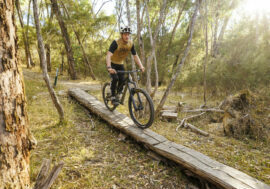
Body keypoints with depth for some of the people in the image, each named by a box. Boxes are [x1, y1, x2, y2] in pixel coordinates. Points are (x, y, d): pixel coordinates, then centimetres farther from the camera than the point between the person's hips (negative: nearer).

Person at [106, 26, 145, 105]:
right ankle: (113, 97, -7)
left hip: (120, 64, 4)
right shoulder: (116, 42, -27)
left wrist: (141, 66, -23)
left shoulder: (131, 44, -13)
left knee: (122, 80, -9)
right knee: (115, 78, -24)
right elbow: (108, 55, -37)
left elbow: (135, 56, -9)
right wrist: (109, 67, -52)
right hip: (112, 63, -4)